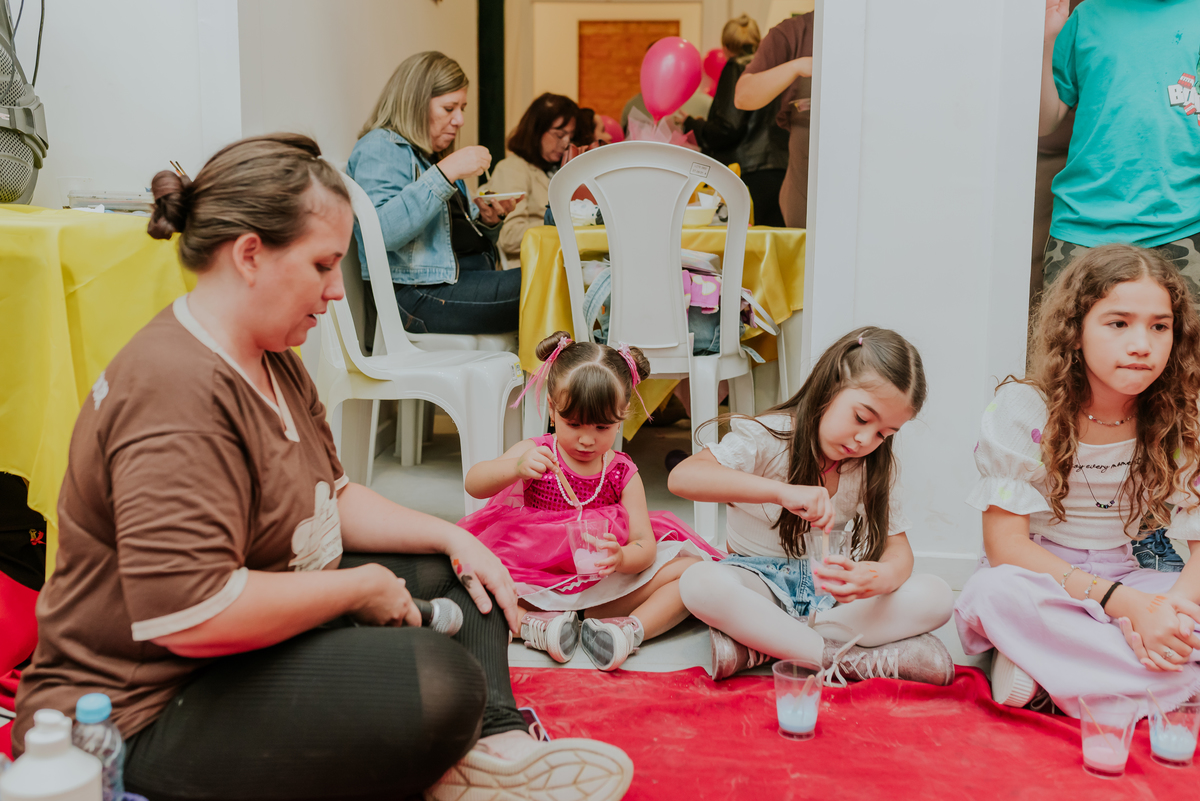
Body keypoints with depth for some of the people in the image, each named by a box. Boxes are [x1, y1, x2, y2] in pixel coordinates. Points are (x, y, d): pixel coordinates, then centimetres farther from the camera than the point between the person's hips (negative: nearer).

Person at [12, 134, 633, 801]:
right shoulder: (176, 390, -26)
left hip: (255, 634, 11)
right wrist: (360, 587, -20)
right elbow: (193, 615, -34)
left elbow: (329, 496, 18)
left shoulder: (269, 358, 9)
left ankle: (495, 742, -4)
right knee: (439, 683, -30)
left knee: (448, 571, 14)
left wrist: (453, 538, 5)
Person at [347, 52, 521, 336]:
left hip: (470, 278, 9)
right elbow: (381, 231, -22)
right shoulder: (380, 148, -3)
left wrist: (487, 219, 6)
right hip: (417, 293, -9)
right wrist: (445, 173, -22)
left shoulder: (435, 156, 26)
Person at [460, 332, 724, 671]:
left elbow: (645, 545, -8)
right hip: (533, 584, -1)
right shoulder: (535, 453, -4)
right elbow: (473, 484, -18)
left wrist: (621, 558, -34)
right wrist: (515, 467, -40)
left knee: (690, 569, -15)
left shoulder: (623, 473, -1)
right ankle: (535, 623, -28)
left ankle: (632, 628, -29)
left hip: (604, 586, 2)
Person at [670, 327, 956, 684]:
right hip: (760, 581, -4)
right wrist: (781, 491, -42)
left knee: (936, 597, -21)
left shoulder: (873, 468, 0)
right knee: (699, 583, -38)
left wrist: (883, 576, -31)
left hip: (827, 589, 5)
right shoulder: (767, 437, -15)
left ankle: (754, 644, -28)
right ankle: (849, 661, -34)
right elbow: (681, 477, -31)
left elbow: (898, 547, -4)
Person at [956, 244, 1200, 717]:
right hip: (1035, 580, -3)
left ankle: (1045, 672, -25)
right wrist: (1127, 605, -27)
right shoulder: (1023, 410, -14)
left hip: (1126, 584, 3)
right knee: (998, 591, -38)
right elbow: (1005, 545, -18)